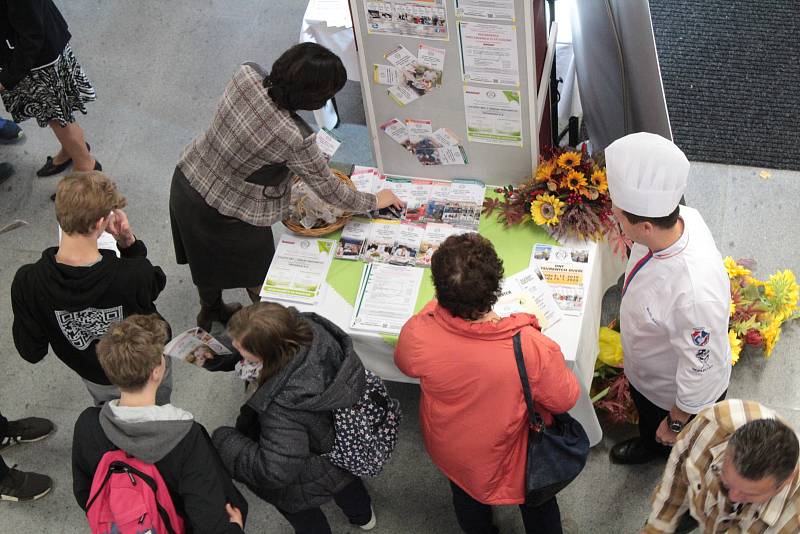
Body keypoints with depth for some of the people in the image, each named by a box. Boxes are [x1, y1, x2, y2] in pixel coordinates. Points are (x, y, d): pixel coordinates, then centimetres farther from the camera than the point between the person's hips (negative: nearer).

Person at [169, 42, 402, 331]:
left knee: (208, 257, 33)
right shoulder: (294, 137, -34)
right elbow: (329, 191, -18)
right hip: (223, 215, -6)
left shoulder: (247, 74, -20)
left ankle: (210, 310, 59)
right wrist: (375, 201, 0)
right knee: (257, 274, 24)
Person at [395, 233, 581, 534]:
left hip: (451, 451, 3)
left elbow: (405, 364, -8)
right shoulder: (531, 347, -41)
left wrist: (436, 307, -1)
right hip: (513, 453, -2)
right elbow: (564, 399, -19)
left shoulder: (416, 335, -35)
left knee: (467, 498, 35)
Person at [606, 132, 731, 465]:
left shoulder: (695, 292, -49)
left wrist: (676, 422, -15)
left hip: (680, 395, -7)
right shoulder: (678, 216, -27)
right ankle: (650, 446, 69)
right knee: (648, 419, 38)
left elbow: (701, 370, -32)